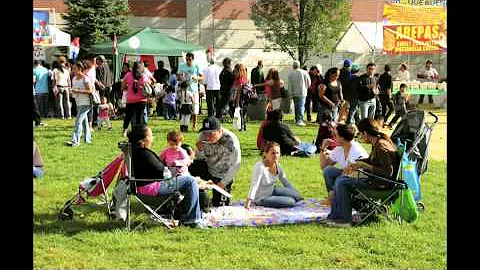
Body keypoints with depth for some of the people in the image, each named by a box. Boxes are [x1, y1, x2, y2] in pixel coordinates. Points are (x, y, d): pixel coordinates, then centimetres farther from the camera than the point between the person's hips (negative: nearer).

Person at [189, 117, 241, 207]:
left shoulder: (231, 141, -26)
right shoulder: (203, 137, -15)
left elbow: (235, 165, -18)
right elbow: (199, 158, -2)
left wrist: (223, 182, -20)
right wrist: (200, 149, -25)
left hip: (222, 176, -3)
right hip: (208, 168, 4)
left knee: (220, 206, -7)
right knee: (192, 168, -25)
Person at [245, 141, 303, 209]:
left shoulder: (277, 165, -4)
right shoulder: (260, 166, -27)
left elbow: (286, 182, 8)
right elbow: (254, 185, -34)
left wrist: (296, 195, 11)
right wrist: (248, 202, -41)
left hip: (272, 191, 8)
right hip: (261, 199, -8)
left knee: (296, 195, -1)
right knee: (291, 202, -16)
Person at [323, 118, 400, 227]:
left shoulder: (381, 146, -23)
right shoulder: (376, 143, 8)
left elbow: (388, 171, -27)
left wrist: (365, 165, -22)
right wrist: (356, 162, 11)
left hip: (382, 183, -11)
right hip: (375, 177, 11)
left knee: (342, 183, -14)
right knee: (340, 178, 13)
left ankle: (345, 220, -9)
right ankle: (334, 216, 11)